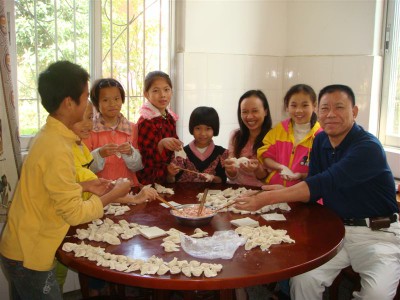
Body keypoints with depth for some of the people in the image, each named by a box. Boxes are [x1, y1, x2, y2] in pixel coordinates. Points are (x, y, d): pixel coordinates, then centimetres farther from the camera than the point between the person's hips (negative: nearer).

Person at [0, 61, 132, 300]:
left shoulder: (48, 135, 1)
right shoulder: (58, 148, -27)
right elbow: (74, 213, -24)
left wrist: (85, 186, 3)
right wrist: (114, 195, -12)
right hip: (29, 256, -9)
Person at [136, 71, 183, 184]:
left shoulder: (170, 117, 4)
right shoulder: (145, 122, -17)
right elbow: (148, 161, -21)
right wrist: (161, 144, -35)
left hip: (167, 178, 7)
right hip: (150, 180, -6)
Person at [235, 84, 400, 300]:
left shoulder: (368, 148, -16)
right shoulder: (320, 141, 6)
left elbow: (326, 182, -29)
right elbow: (315, 190, 7)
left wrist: (269, 198, -32)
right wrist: (286, 193, -16)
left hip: (377, 233, -4)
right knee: (302, 279, -17)